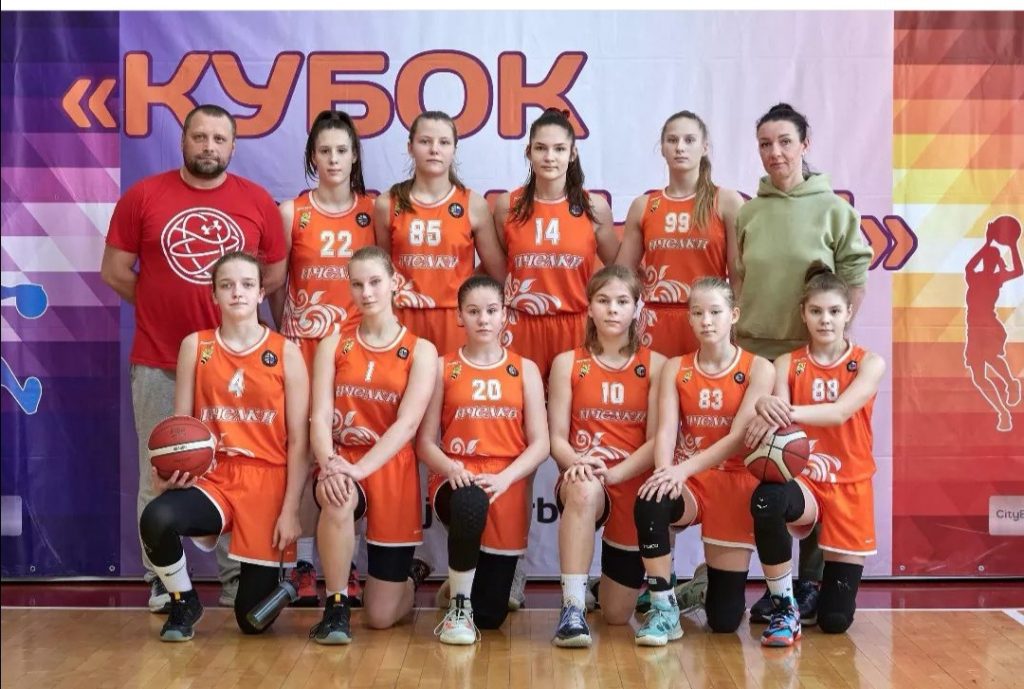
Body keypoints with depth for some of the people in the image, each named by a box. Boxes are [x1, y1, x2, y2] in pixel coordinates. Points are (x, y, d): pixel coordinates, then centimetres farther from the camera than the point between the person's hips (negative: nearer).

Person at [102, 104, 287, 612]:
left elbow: (276, 273, 10)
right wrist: (162, 305, 4)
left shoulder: (258, 201, 4)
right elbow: (114, 270, 5)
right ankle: (161, 581, 16)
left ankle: (236, 579, 16)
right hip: (159, 361, 0)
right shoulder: (143, 196, 1)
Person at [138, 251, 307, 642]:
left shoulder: (286, 353, 0)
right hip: (211, 478, 1)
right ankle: (184, 602, -2)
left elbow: (299, 441, -3)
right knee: (156, 519, -35)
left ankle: (268, 570, 39)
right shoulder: (195, 346, 5)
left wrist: (290, 510, -8)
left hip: (266, 481, -1)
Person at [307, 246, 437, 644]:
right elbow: (320, 416, -5)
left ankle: (408, 582, 40)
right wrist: (330, 464, -25)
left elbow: (407, 424, -12)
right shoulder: (333, 346, 6)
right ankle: (336, 607, -17)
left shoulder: (420, 351, 0)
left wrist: (360, 469, -26)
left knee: (381, 617, 1)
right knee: (338, 500, -40)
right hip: (341, 466, 1)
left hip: (392, 471, -1)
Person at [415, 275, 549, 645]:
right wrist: (449, 468, -20)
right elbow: (425, 441, 1)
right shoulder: (443, 368, 5)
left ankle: (472, 602, 41)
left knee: (491, 615, 0)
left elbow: (540, 443, 1)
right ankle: (457, 605, -15)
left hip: (507, 488, 1)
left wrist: (505, 477, -17)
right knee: (470, 503, -41)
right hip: (455, 479, -1)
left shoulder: (525, 369, 8)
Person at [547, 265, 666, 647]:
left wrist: (612, 473, -23)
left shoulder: (655, 365, 1)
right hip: (583, 483, -1)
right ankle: (572, 609, -34)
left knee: (617, 615, 6)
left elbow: (656, 440, -6)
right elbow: (557, 438, -3)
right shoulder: (567, 363, 3)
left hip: (634, 485, 1)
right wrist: (578, 464, -25)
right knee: (584, 490, -42)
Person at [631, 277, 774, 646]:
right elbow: (666, 430, -9)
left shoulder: (758, 369, -5)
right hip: (687, 483, 2)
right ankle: (663, 608, -19)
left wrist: (684, 468, -30)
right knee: (650, 501, -37)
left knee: (725, 618, -3)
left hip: (735, 483, -1)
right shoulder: (675, 368, 4)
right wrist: (666, 472, -32)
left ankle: (705, 585, 36)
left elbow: (740, 436, -16)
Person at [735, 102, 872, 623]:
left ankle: (811, 581, 11)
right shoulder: (748, 213, 7)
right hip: (755, 352, 3)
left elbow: (854, 279, -1)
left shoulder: (833, 208, -2)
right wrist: (743, 330, 4)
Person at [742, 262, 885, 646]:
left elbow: (840, 412, -21)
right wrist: (768, 408, -42)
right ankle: (785, 608, -16)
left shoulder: (870, 363, -2)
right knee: (766, 500, -40)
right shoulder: (787, 364, 2)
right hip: (801, 481, 0)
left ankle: (833, 578, 39)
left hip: (850, 488, 0)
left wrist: (787, 412, -40)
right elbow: (777, 416, -16)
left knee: (836, 620, -1)